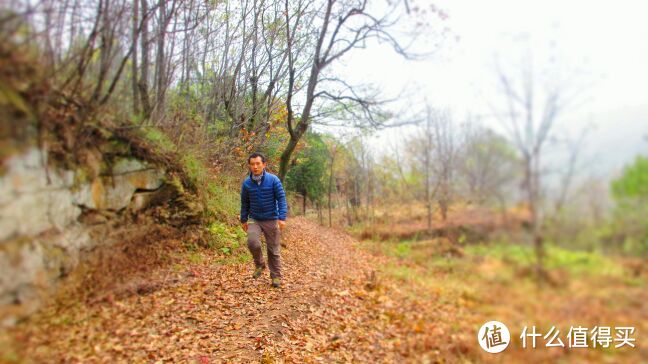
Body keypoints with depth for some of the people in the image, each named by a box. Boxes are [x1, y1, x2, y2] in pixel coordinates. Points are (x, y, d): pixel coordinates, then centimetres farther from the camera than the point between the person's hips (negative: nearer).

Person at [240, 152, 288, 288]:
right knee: (252, 242, -21)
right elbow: (244, 203, 11)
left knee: (274, 249, 4)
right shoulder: (246, 183, -1)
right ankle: (259, 264, 6)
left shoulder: (273, 180, -10)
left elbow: (281, 199, -9)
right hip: (254, 220, 2)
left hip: (272, 220, -2)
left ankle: (276, 276, 19)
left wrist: (282, 218, -17)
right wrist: (244, 220, 13)